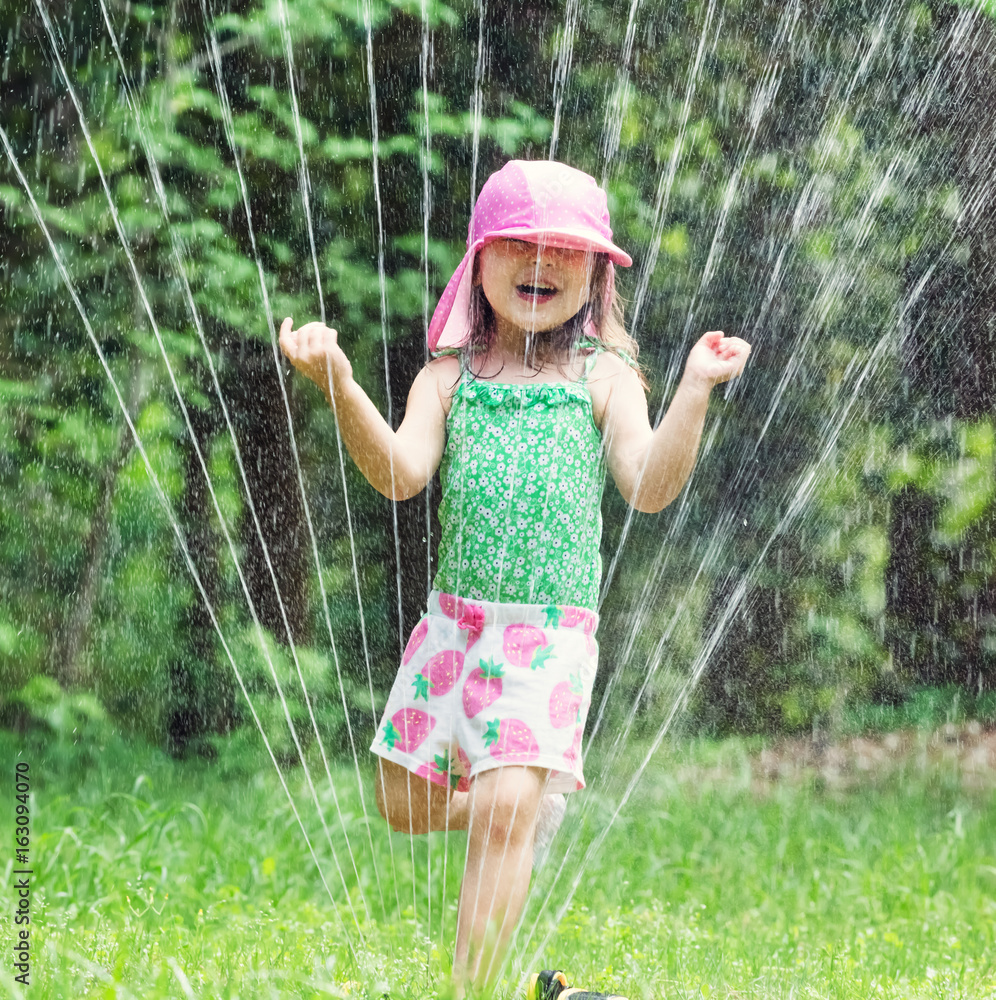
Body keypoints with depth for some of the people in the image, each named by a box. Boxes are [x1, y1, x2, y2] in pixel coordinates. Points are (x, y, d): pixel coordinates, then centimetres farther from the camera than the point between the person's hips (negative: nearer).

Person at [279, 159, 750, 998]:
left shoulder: (602, 377, 2)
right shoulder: (452, 375, 6)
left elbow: (651, 488, -8)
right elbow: (401, 473, -9)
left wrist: (694, 391, -20)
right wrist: (341, 388, -23)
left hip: (552, 627, -3)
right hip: (454, 616, 4)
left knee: (505, 808, -16)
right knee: (406, 805, 11)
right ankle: (540, 800, 39)